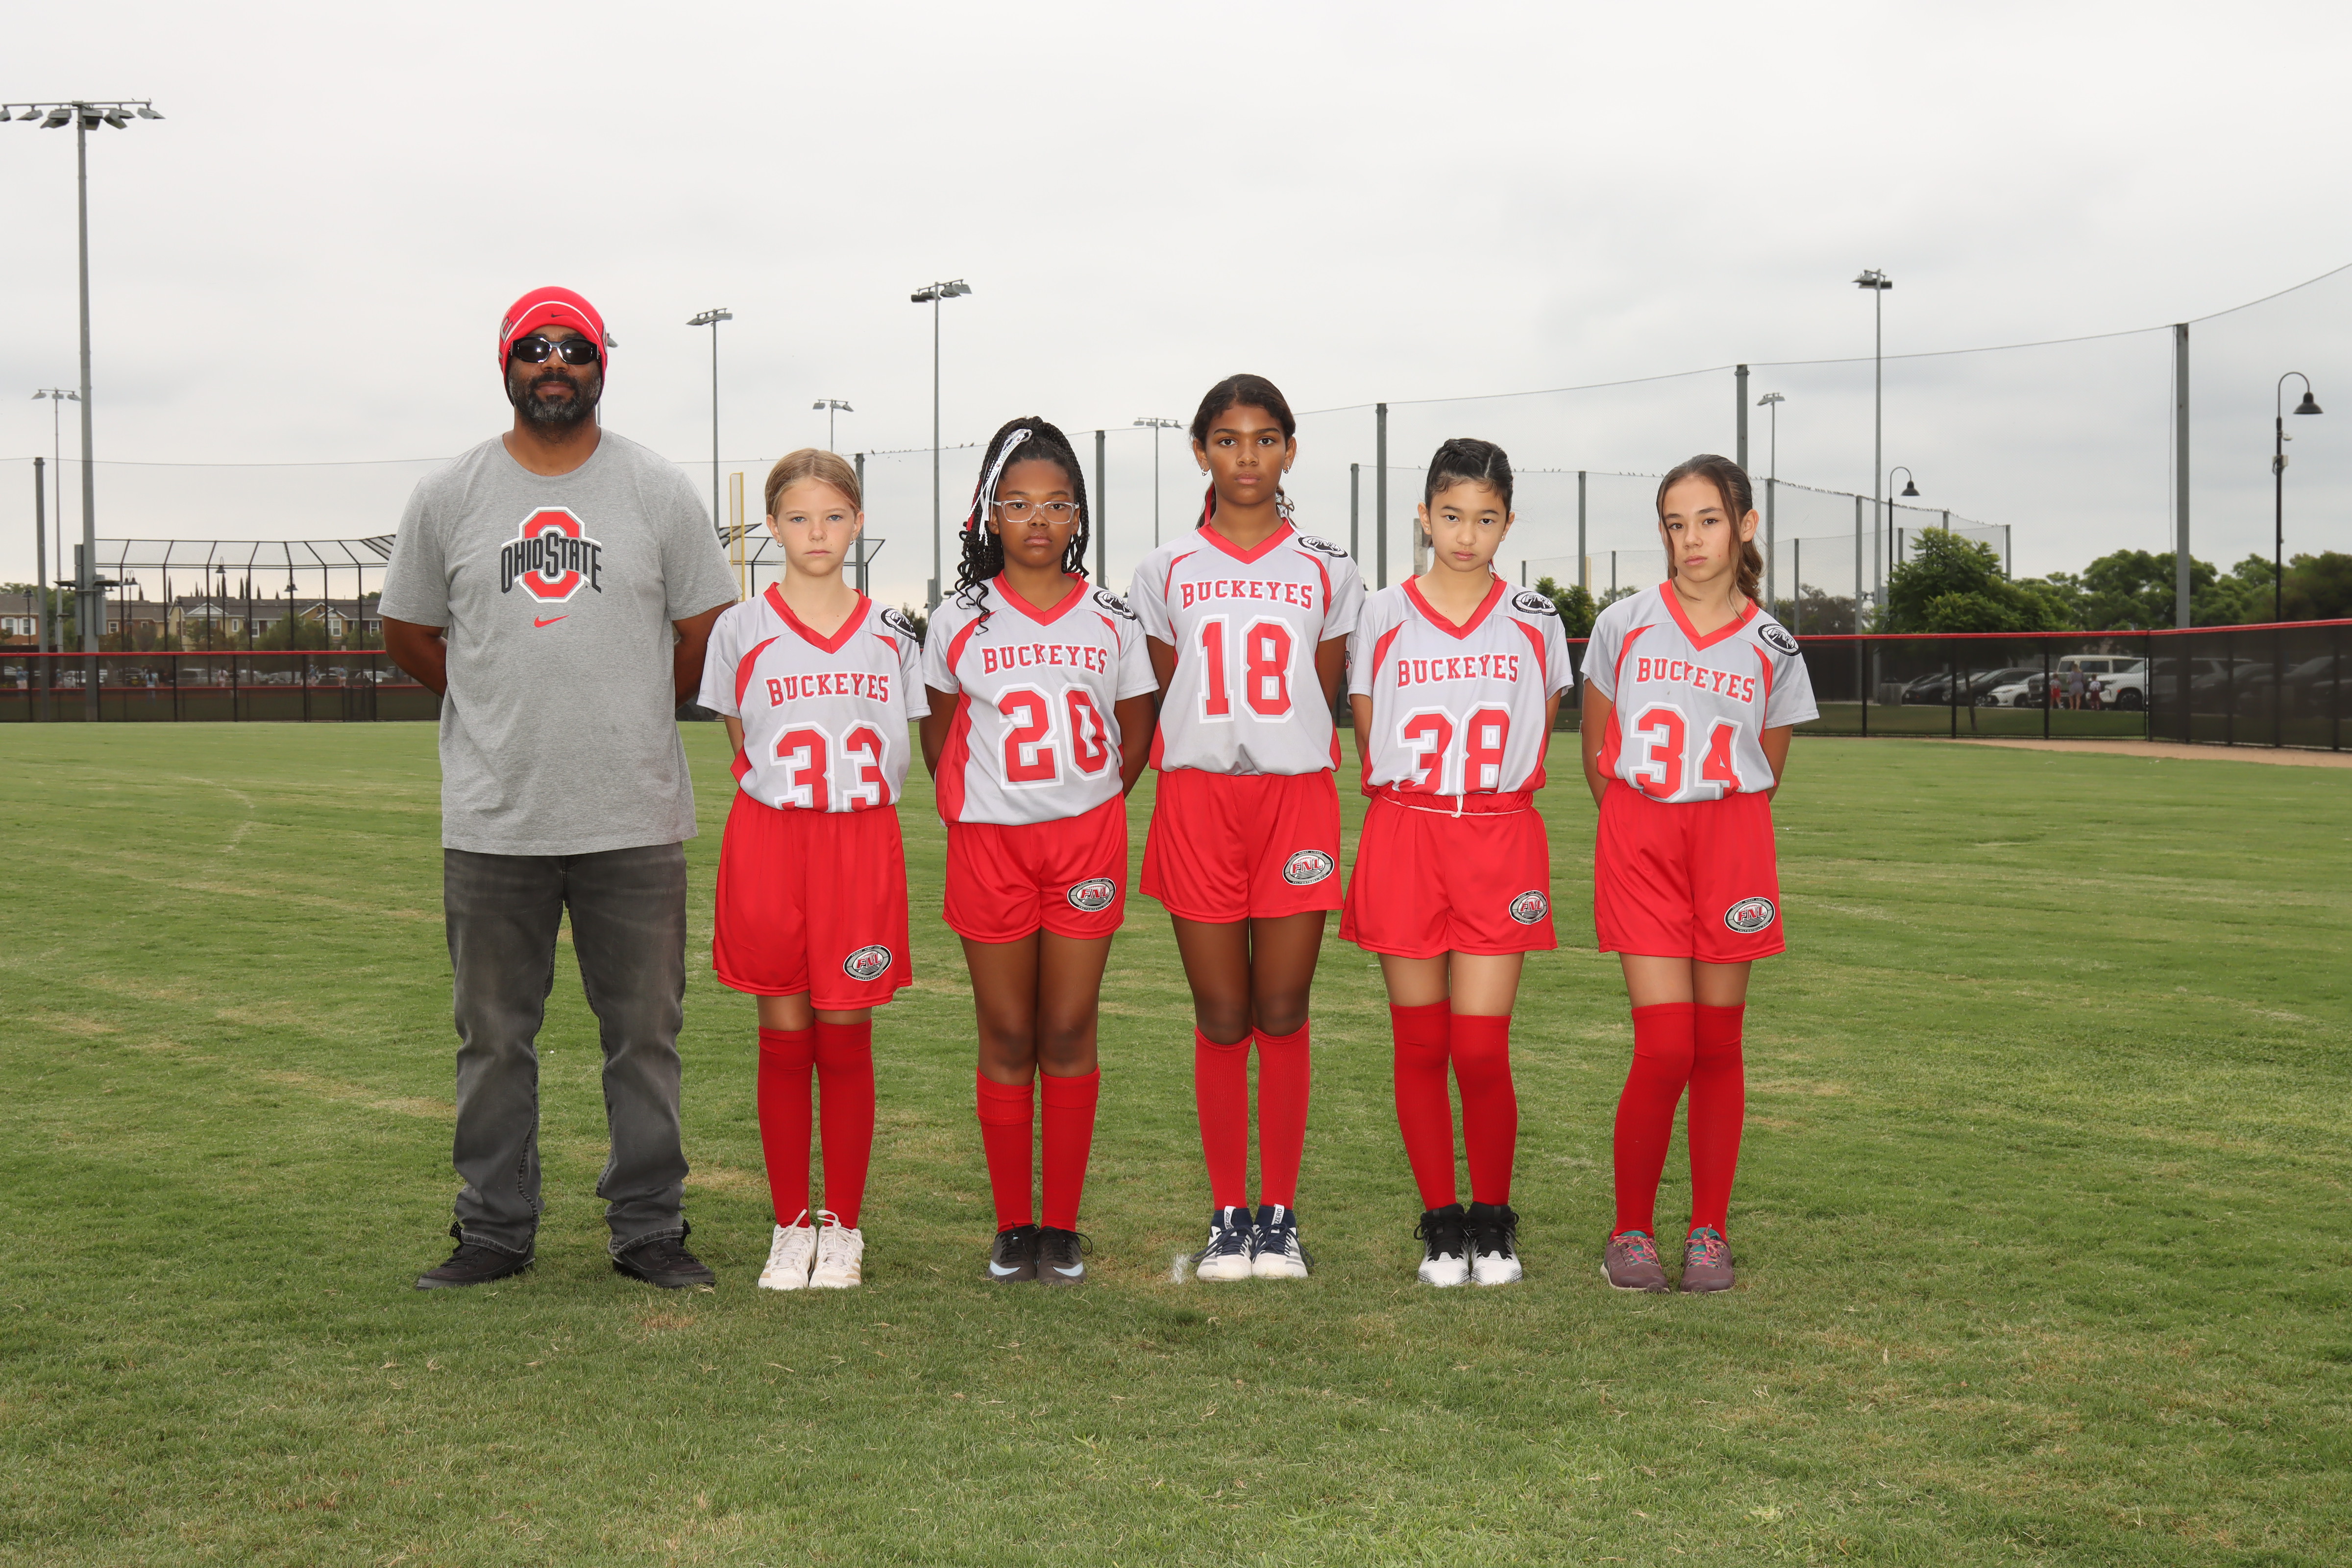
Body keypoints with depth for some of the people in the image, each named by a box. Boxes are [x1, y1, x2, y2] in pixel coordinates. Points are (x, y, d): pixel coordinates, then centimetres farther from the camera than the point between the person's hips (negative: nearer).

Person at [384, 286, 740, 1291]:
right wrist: (506, 714, 11)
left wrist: (630, 717, 11)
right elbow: (408, 634, 14)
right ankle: (495, 1230, 20)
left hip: (635, 819, 0)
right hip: (492, 822, 1)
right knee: (494, 1036, 8)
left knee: (645, 1033, 5)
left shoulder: (659, 491, 3)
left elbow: (706, 631, 10)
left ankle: (648, 1229, 16)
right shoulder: (448, 497, 5)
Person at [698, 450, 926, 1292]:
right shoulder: (742, 630, 3)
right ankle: (791, 1227, 14)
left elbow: (897, 752, 13)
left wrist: (845, 798, 3)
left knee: (846, 1039, 3)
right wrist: (794, 796, 5)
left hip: (862, 845, 1)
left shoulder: (889, 635, 8)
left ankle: (843, 1228, 13)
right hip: (769, 842, -1)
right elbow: (744, 747, 9)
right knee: (783, 1039, 4)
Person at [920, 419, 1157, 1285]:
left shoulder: (1111, 622, 5)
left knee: (1069, 1034, 2)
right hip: (989, 846, 0)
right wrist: (970, 809, 6)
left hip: (1086, 839, 0)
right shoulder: (959, 621, 3)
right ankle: (1012, 1225, 13)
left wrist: (1094, 806, 5)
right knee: (1007, 1038, 4)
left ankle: (1063, 1226, 10)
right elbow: (939, 733, 14)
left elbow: (1136, 728, 14)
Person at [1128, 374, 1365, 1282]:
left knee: (1282, 1014, 1)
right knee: (1221, 1018, 2)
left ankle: (1279, 1215, 10)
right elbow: (1171, 696, 14)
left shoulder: (1326, 573, 7)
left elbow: (1322, 703, 14)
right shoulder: (1168, 572, 7)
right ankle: (1227, 1215, 12)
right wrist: (1217, 749, 9)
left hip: (1296, 799, 0)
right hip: (1198, 798, 0)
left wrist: (1281, 755, 9)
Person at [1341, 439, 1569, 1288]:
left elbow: (1534, 747, 13)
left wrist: (1490, 804, 7)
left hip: (1499, 843, 0)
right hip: (1403, 837, 1)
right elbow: (1369, 746, 11)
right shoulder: (1382, 616, 4)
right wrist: (1420, 811, 7)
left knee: (1482, 1052, -5)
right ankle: (1441, 1226, 16)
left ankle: (1493, 1222, 12)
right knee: (1420, 1048, 4)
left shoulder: (1535, 621, 6)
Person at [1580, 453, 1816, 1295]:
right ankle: (1630, 1232, 6)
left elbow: (1766, 776, 15)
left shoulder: (1771, 648, 5)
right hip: (1639, 838, -1)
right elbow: (1596, 753, 11)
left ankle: (1709, 1233, 14)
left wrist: (1719, 838, 9)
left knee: (1718, 1045, 4)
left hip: (1731, 842, 1)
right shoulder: (1624, 625, 3)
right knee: (1664, 1049, -8)